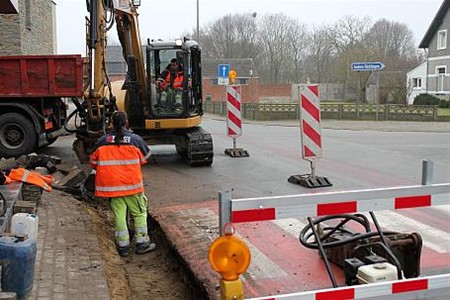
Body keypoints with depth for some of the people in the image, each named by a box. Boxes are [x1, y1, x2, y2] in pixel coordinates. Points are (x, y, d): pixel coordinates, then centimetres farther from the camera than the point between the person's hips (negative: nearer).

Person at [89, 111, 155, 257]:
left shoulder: (102, 141, -1)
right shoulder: (136, 140, -6)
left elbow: (93, 162, 6)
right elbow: (145, 156, 9)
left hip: (112, 185, 2)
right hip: (132, 184, -2)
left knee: (119, 214, 10)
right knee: (139, 213, 11)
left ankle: (123, 246, 15)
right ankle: (142, 243, 14)